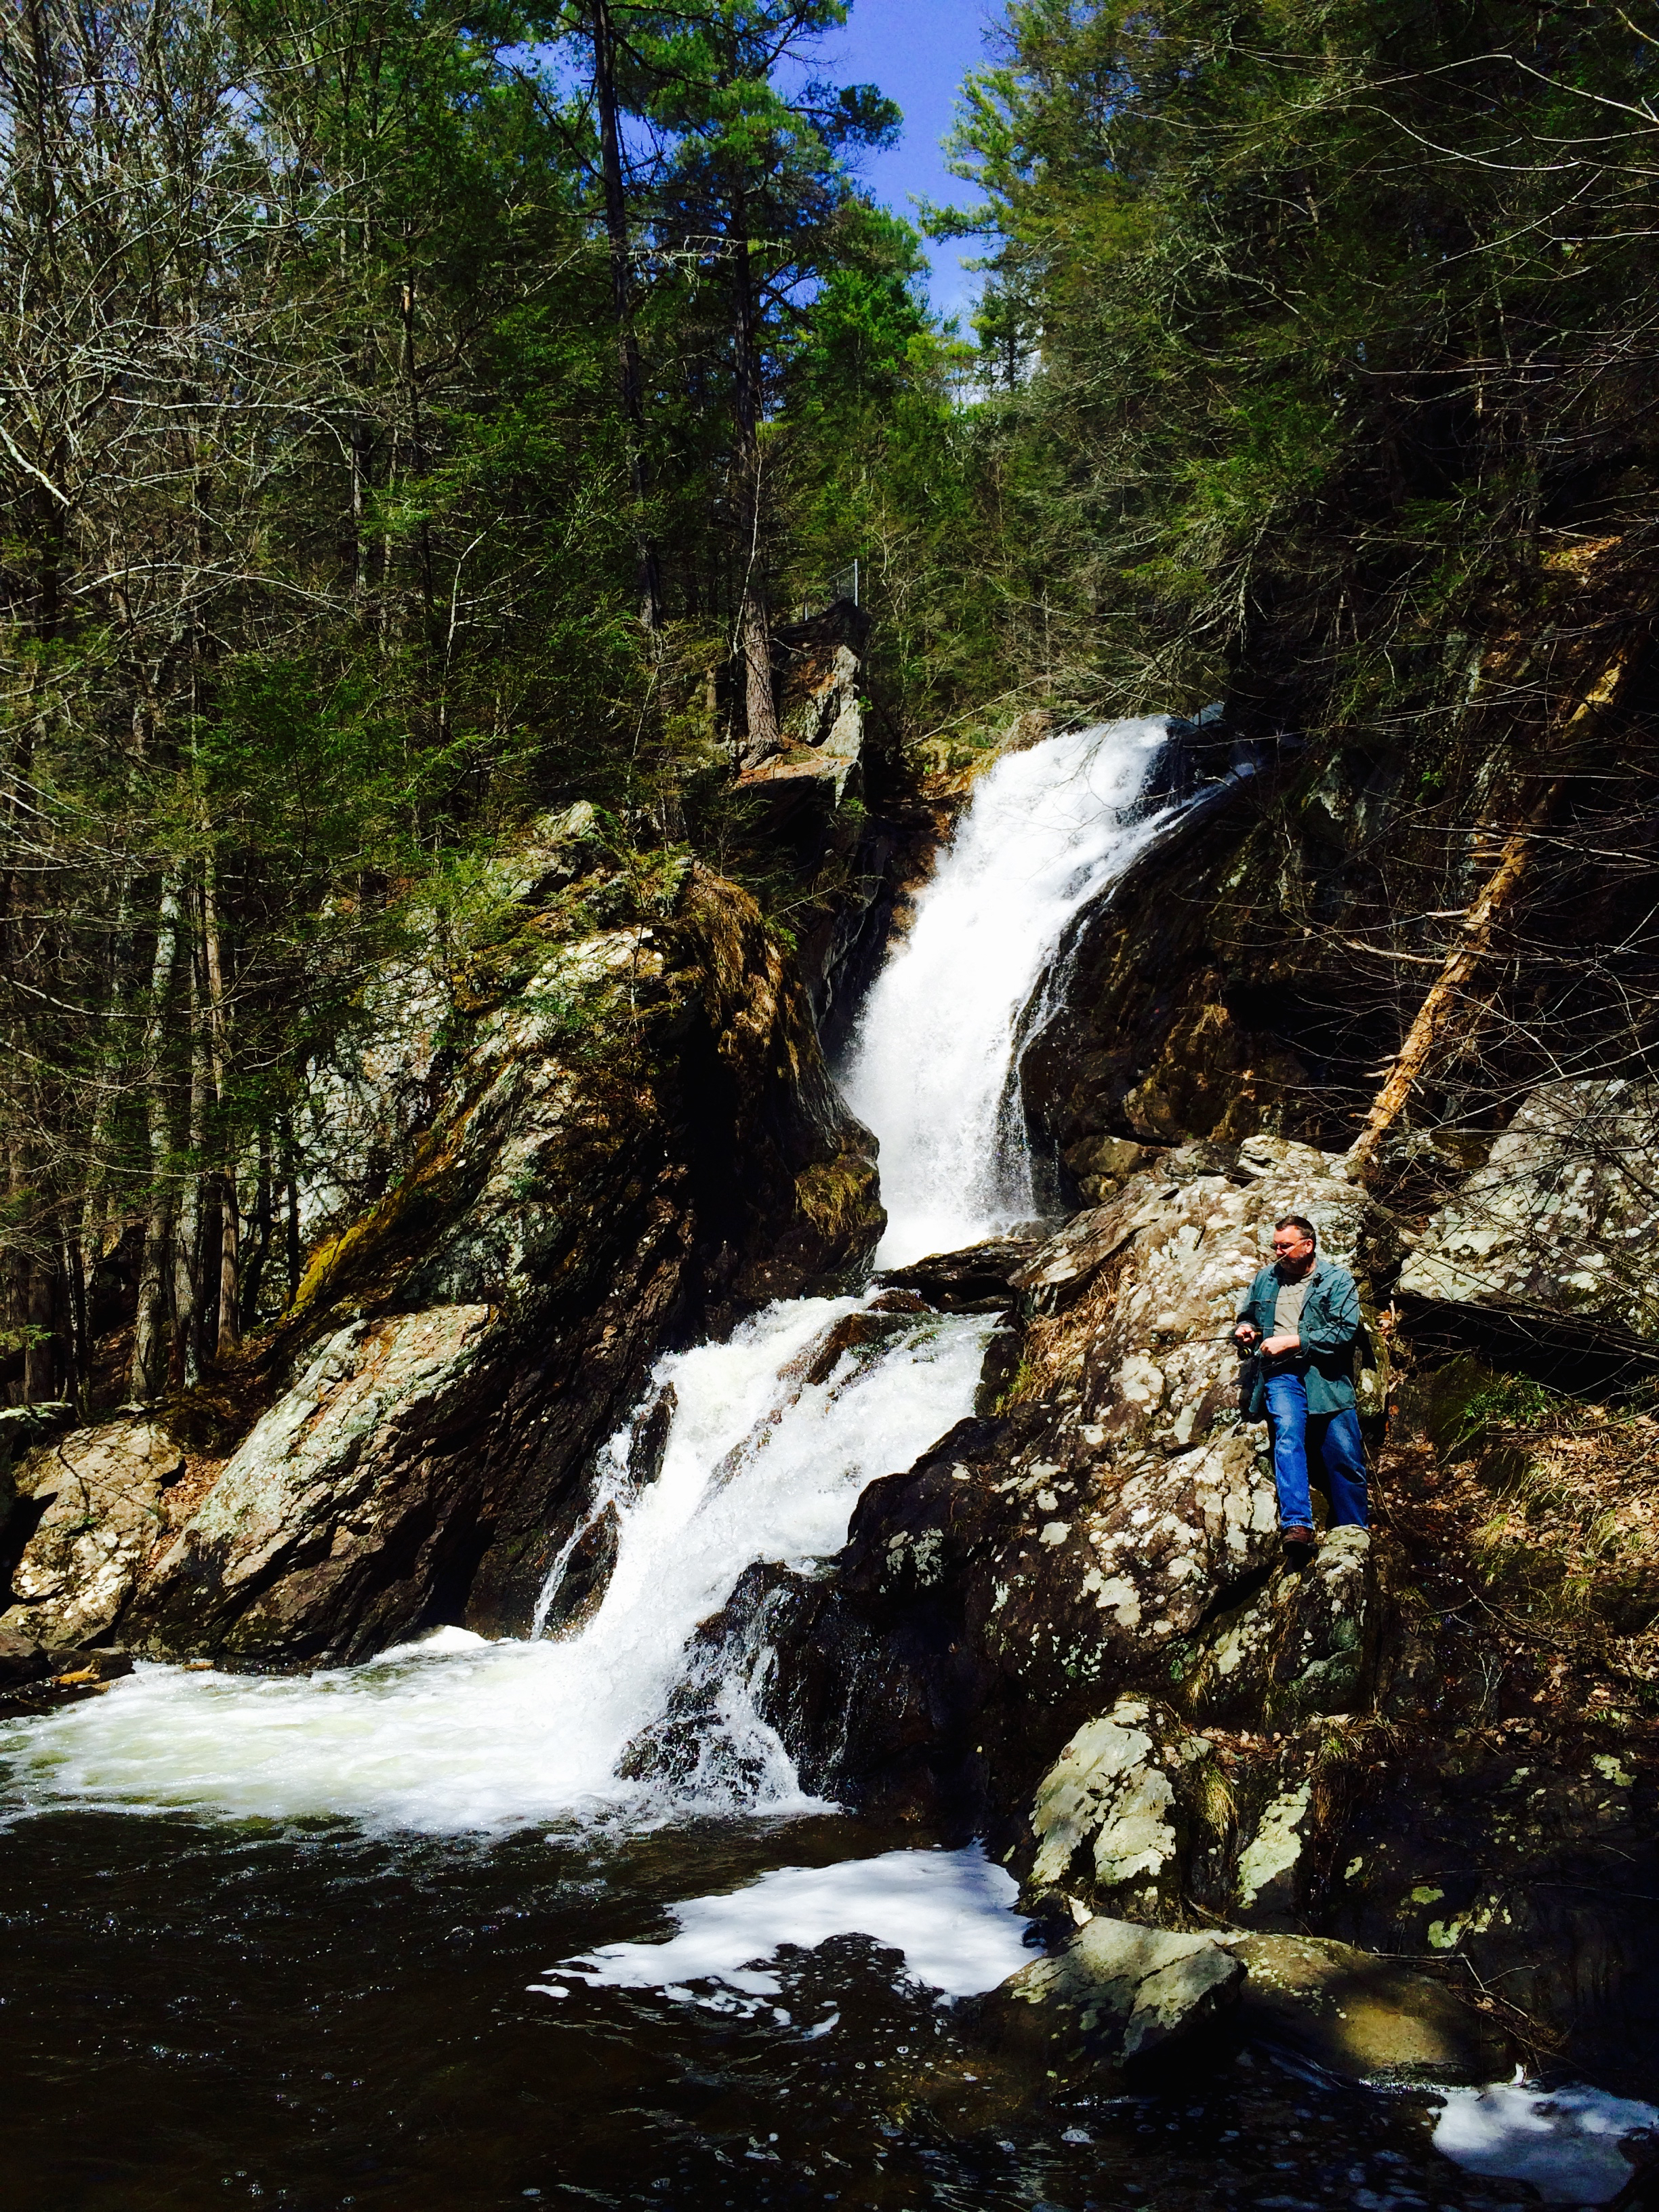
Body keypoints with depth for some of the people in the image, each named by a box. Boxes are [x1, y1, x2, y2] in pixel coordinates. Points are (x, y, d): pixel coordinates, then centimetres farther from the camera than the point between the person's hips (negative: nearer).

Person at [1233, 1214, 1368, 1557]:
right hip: (1281, 1374, 1)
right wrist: (1244, 1330, 9)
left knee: (1346, 1457, -7)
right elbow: (1246, 1317, 35)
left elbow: (1346, 1332, -6)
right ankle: (1296, 1525, -38)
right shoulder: (1265, 1279, 20)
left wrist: (1291, 1341, -10)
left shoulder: (1337, 1279, 6)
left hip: (1327, 1374, -1)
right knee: (1288, 1433, -26)